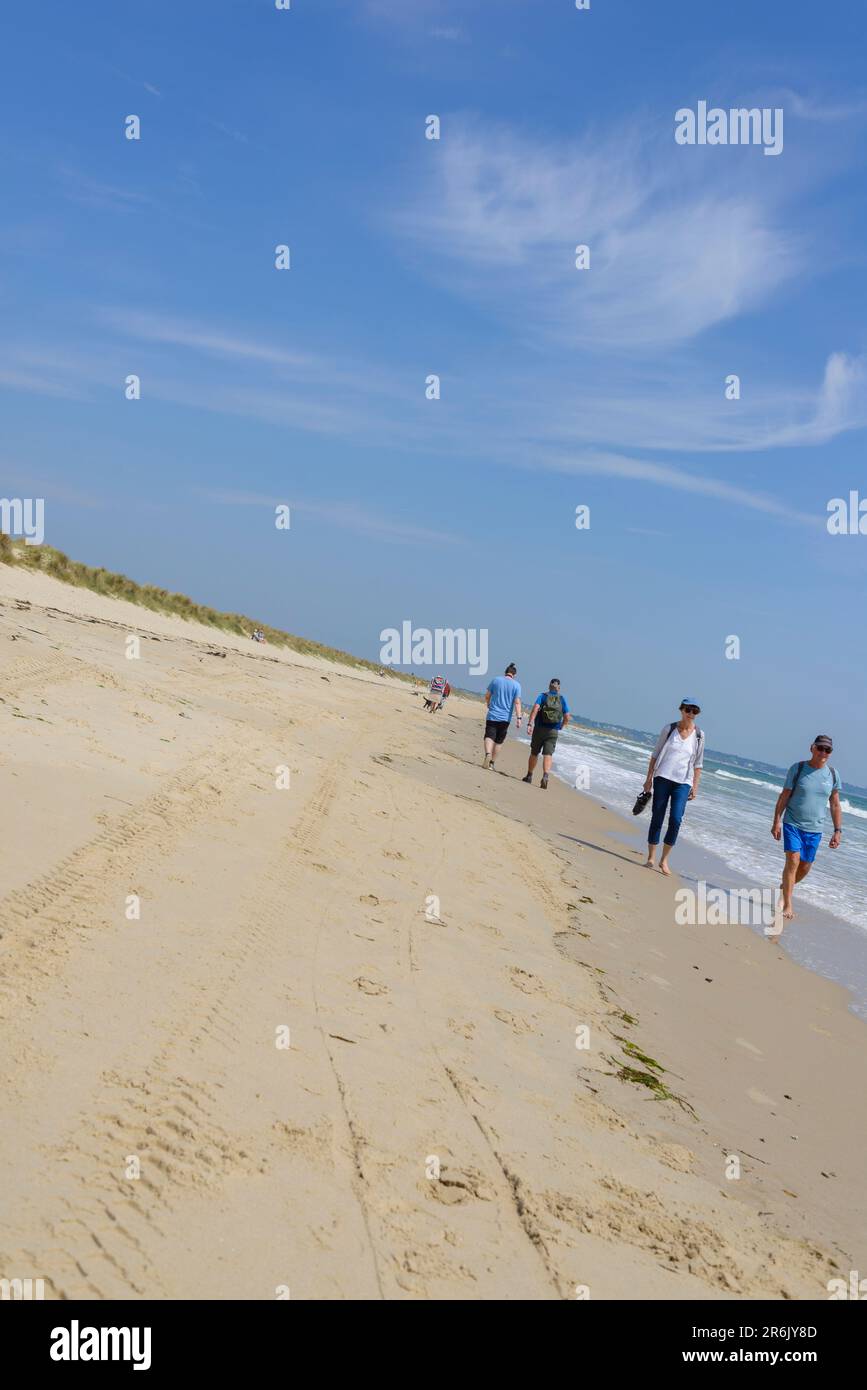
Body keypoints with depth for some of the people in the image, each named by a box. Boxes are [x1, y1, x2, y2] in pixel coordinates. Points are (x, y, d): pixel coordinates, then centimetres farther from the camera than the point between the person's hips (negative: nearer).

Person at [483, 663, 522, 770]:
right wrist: (519, 718, -9)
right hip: (505, 717, 0)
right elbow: (517, 703, -9)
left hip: (492, 715, 0)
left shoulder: (496, 680, 2)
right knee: (499, 741, 12)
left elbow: (487, 696, 8)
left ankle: (488, 754, -34)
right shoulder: (516, 685, -1)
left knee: (489, 737, -7)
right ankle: (492, 763, 17)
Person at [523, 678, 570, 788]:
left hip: (539, 729, 0)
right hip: (553, 732, 0)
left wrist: (530, 724, -21)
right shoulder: (563, 699, 6)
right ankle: (545, 776, -25)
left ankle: (529, 776, 23)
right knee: (548, 755, -5)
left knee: (534, 753, 13)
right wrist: (561, 726, 20)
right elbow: (567, 717, 0)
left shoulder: (542, 696, 2)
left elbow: (535, 708, -15)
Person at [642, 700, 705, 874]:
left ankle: (664, 860, 1)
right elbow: (655, 754, 6)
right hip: (662, 778, 0)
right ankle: (650, 859, 12)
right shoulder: (669, 729, 3)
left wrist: (695, 787, 3)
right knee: (657, 819, 1)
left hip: (683, 783, 0)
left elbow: (698, 764, 8)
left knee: (676, 820, -13)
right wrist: (649, 778, 2)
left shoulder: (699, 735, 4)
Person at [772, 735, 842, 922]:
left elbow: (835, 805, 7)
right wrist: (776, 822, -8)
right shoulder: (797, 769, -6)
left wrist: (838, 831, 2)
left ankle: (782, 889, 36)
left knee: (805, 867, 10)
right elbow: (783, 797, -3)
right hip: (792, 824, -3)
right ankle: (787, 905, -10)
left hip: (814, 829, 3)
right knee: (793, 861, -15)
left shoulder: (833, 774, 1)